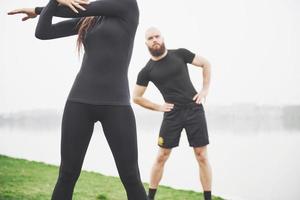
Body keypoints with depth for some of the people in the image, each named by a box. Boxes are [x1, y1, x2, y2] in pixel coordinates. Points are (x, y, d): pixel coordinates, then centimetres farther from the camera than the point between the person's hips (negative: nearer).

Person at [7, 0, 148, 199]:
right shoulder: (85, 20, 15)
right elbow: (42, 32, 8)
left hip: (116, 104, -4)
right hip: (80, 102, 4)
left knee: (131, 178, -3)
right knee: (67, 175, 2)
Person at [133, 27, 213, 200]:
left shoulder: (180, 54, -1)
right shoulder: (147, 71, 1)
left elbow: (206, 64, 8)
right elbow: (136, 97, 8)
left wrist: (205, 90, 0)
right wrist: (158, 107, 0)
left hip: (194, 109, 0)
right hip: (172, 114, 1)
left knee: (202, 156, 0)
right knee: (161, 157, 2)